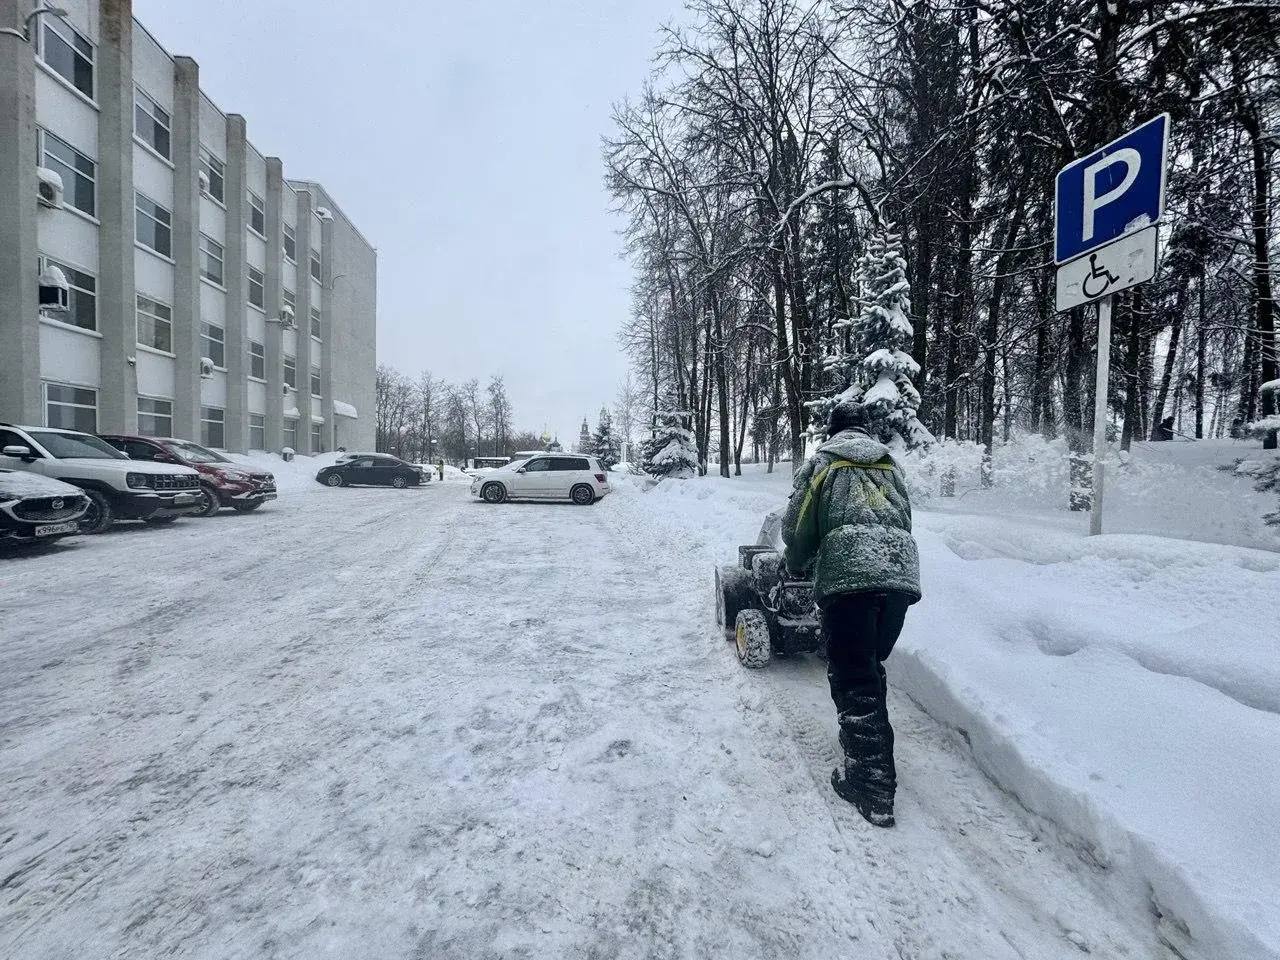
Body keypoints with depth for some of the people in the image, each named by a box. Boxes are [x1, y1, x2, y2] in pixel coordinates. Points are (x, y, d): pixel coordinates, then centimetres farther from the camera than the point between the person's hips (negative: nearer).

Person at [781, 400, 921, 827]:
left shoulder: (822, 461, 10)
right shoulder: (891, 464, 23)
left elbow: (797, 523, 6)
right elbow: (905, 518, 24)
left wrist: (797, 564, 24)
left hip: (848, 572, -5)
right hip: (902, 571, 5)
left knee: (852, 677, 0)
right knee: (872, 666, 21)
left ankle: (873, 785, 0)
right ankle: (865, 741, 36)